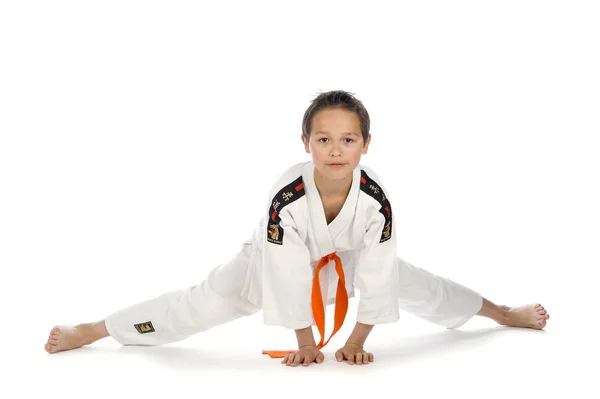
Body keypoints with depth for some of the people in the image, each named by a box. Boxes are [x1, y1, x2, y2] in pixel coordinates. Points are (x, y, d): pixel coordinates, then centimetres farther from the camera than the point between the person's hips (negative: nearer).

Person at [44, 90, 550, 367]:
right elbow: (289, 276, -31)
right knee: (205, 302, -9)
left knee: (420, 286, 11)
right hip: (277, 258, -3)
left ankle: (504, 313, 37)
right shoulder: (286, 198, -40)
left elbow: (377, 277, -22)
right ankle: (87, 331, 1)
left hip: (349, 258, 3)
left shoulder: (376, 200, -33)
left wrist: (358, 341, -15)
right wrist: (305, 343, -21)